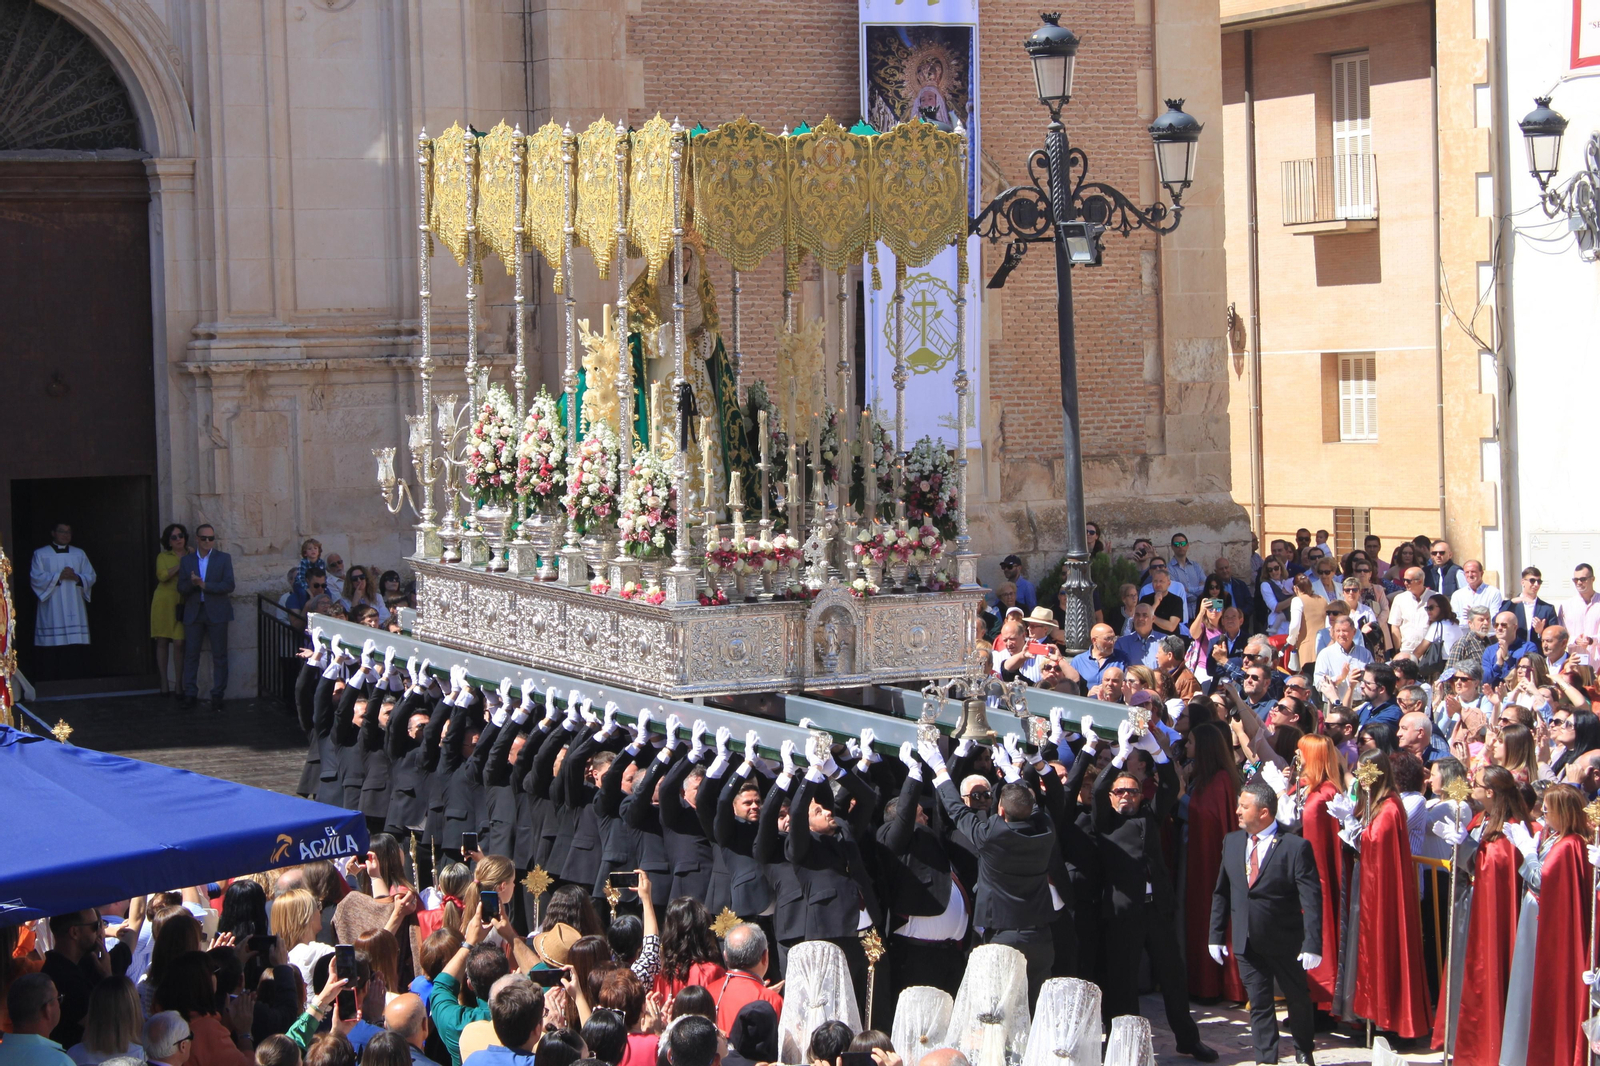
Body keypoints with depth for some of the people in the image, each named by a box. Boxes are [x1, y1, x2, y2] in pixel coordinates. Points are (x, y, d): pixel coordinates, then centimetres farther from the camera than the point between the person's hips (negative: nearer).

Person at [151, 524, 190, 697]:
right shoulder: (163, 557, 9)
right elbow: (162, 575, -10)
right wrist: (180, 566, -10)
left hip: (181, 604, 0)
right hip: (164, 602, 0)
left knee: (178, 643, -8)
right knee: (162, 642, 3)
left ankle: (178, 684, -2)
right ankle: (164, 682, 11)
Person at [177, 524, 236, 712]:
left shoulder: (224, 559, 4)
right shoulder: (186, 561, 10)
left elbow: (229, 585, -7)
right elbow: (181, 589, 4)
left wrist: (204, 585, -16)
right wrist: (192, 583, -18)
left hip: (216, 612, -2)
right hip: (193, 612, 2)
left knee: (219, 655, -1)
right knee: (191, 654, 1)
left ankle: (217, 695, 4)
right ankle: (189, 694, 6)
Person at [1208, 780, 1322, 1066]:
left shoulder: (1295, 847, -13)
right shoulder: (1231, 842, 4)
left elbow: (1312, 900, -15)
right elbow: (1221, 892, 10)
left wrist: (1312, 944, -21)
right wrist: (1216, 935, 6)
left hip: (1285, 943, -4)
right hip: (1247, 943, 4)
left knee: (1298, 999, 12)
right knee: (1259, 1004, 7)